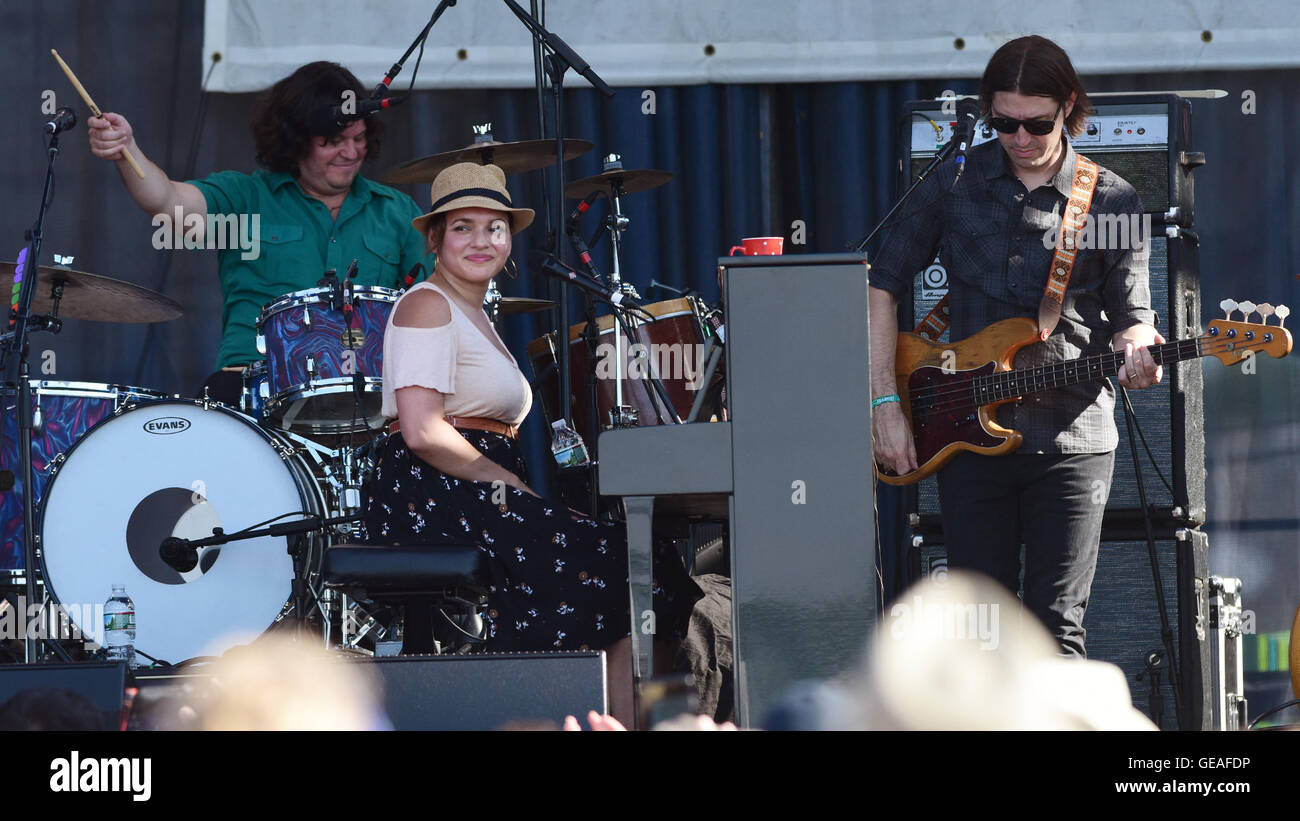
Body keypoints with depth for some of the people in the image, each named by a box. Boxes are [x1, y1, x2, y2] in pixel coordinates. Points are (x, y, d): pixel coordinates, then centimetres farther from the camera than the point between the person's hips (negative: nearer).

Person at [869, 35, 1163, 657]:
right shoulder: (954, 185, 6)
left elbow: (1130, 318, 5)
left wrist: (1136, 354, -20)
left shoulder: (1112, 203, 3)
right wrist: (884, 405, 1)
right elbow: (882, 284, 9)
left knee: (1055, 628, -7)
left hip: (1071, 439, -2)